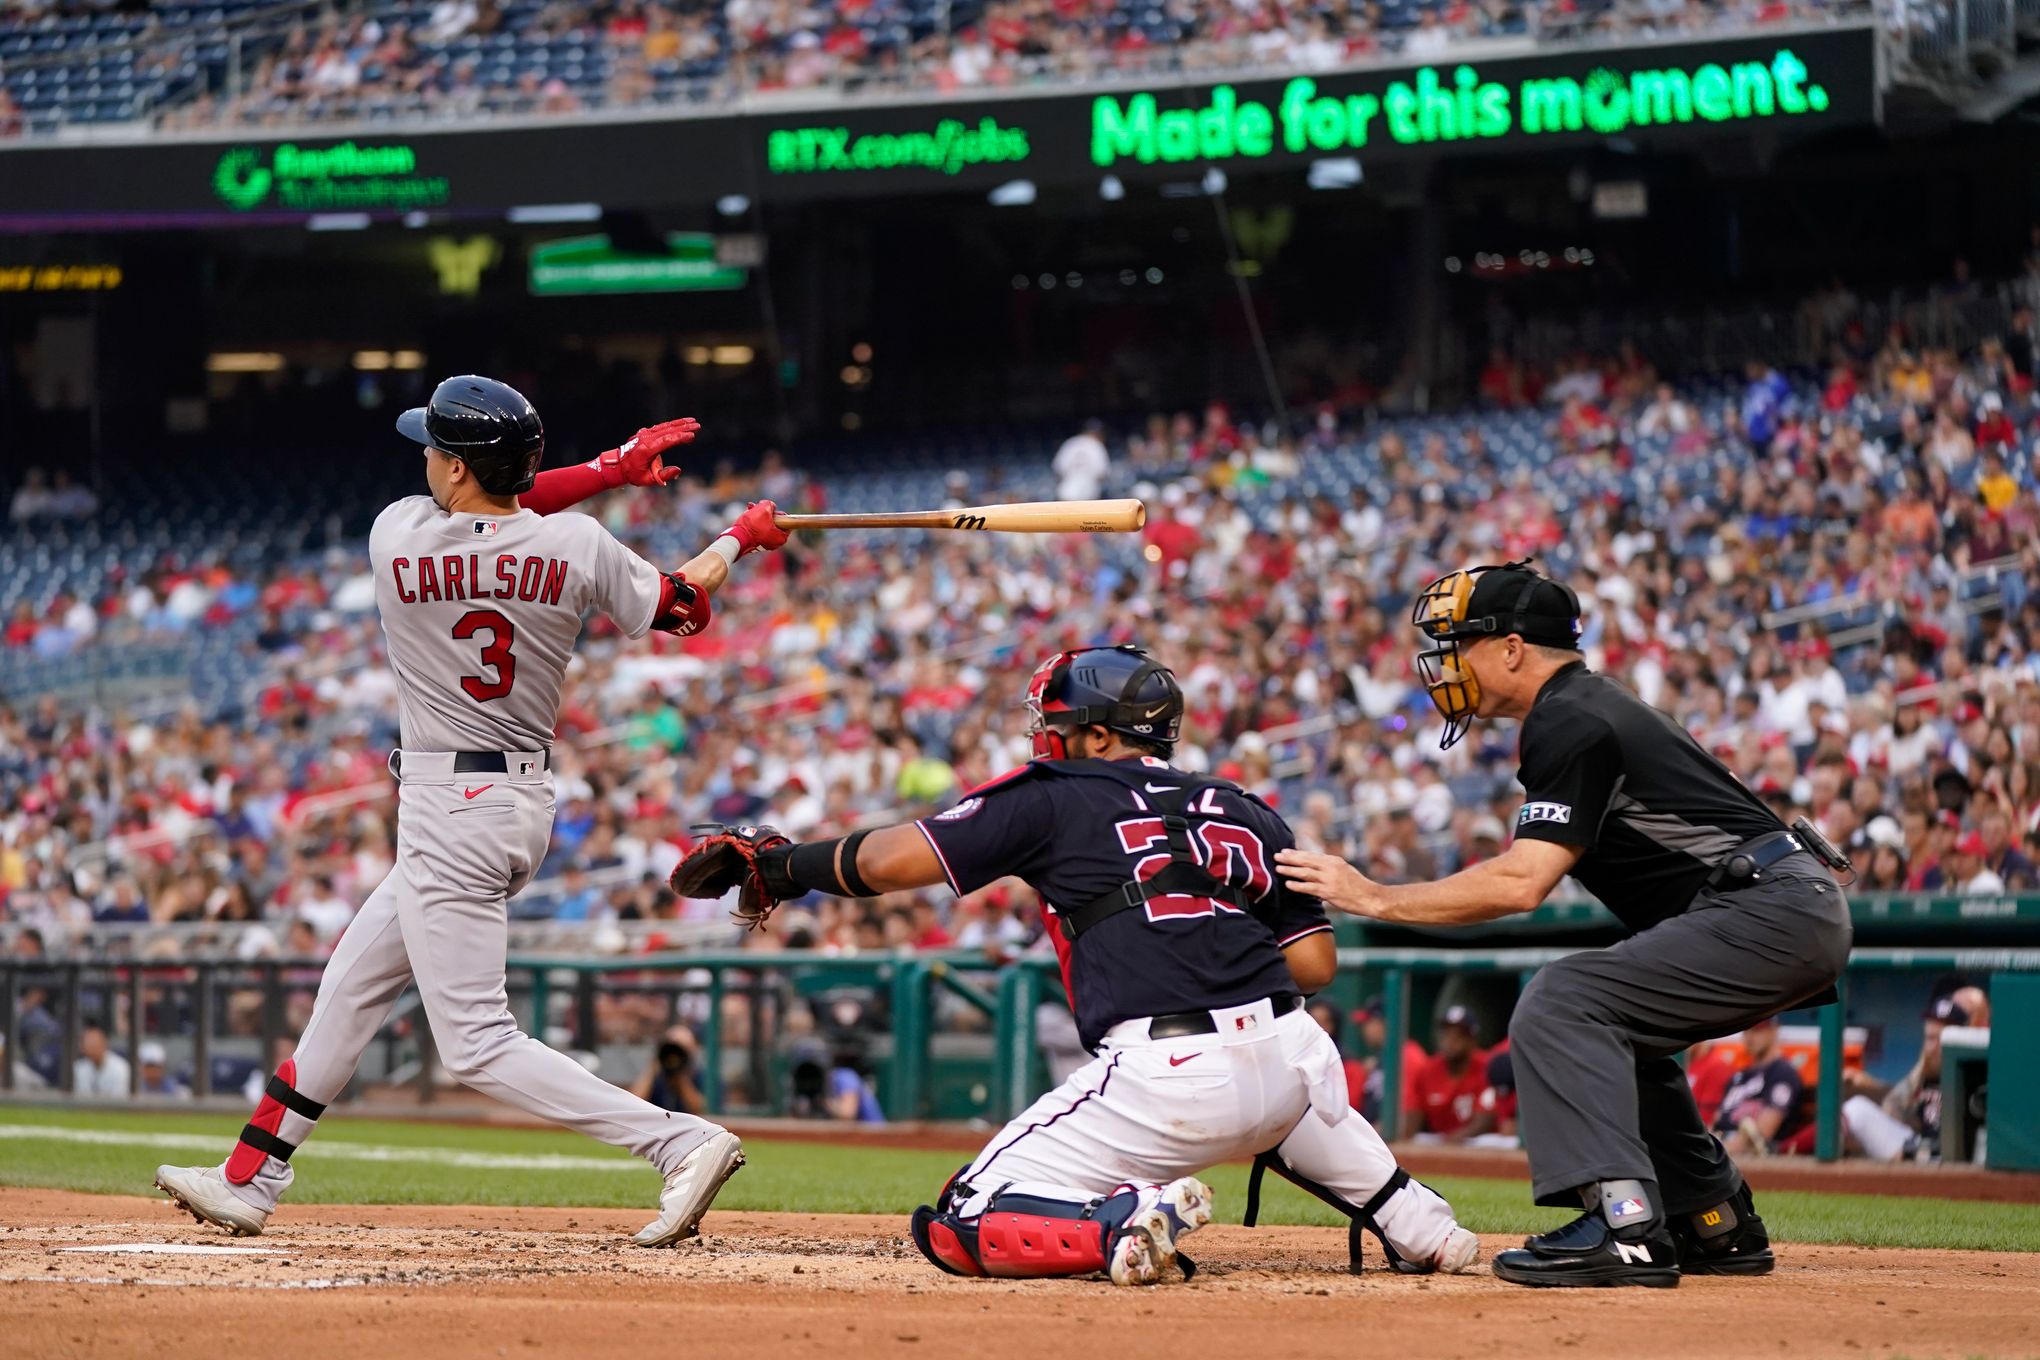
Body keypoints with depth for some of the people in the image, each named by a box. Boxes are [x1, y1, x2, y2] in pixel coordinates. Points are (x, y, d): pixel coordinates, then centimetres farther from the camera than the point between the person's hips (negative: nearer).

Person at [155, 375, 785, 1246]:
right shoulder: (578, 547, -7)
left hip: (446, 813, -7)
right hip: (528, 803, 7)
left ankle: (682, 1143, -17)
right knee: (351, 985, 20)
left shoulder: (398, 536, -13)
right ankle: (247, 1183, 29)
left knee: (478, 1046, -6)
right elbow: (679, 608, 5)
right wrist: (740, 538, 23)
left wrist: (611, 468, 9)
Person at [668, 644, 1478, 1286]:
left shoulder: (1056, 799, 7)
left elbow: (896, 859, 1)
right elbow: (1315, 964, 15)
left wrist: (779, 864, 16)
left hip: (1166, 1084, -6)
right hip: (1288, 1055, 6)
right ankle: (1414, 1222, 25)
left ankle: (1131, 1216, -21)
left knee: (959, 1230, 2)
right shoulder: (1243, 813, 18)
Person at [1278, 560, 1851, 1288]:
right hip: (1802, 913, 11)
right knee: (1608, 1024, 26)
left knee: (1560, 1003, -18)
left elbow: (1521, 884, -19)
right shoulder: (1583, 705, 20)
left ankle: (1623, 1227, -29)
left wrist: (1373, 897, -15)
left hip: (1769, 910, -11)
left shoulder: (1571, 723, -11)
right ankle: (1715, 1224, 28)